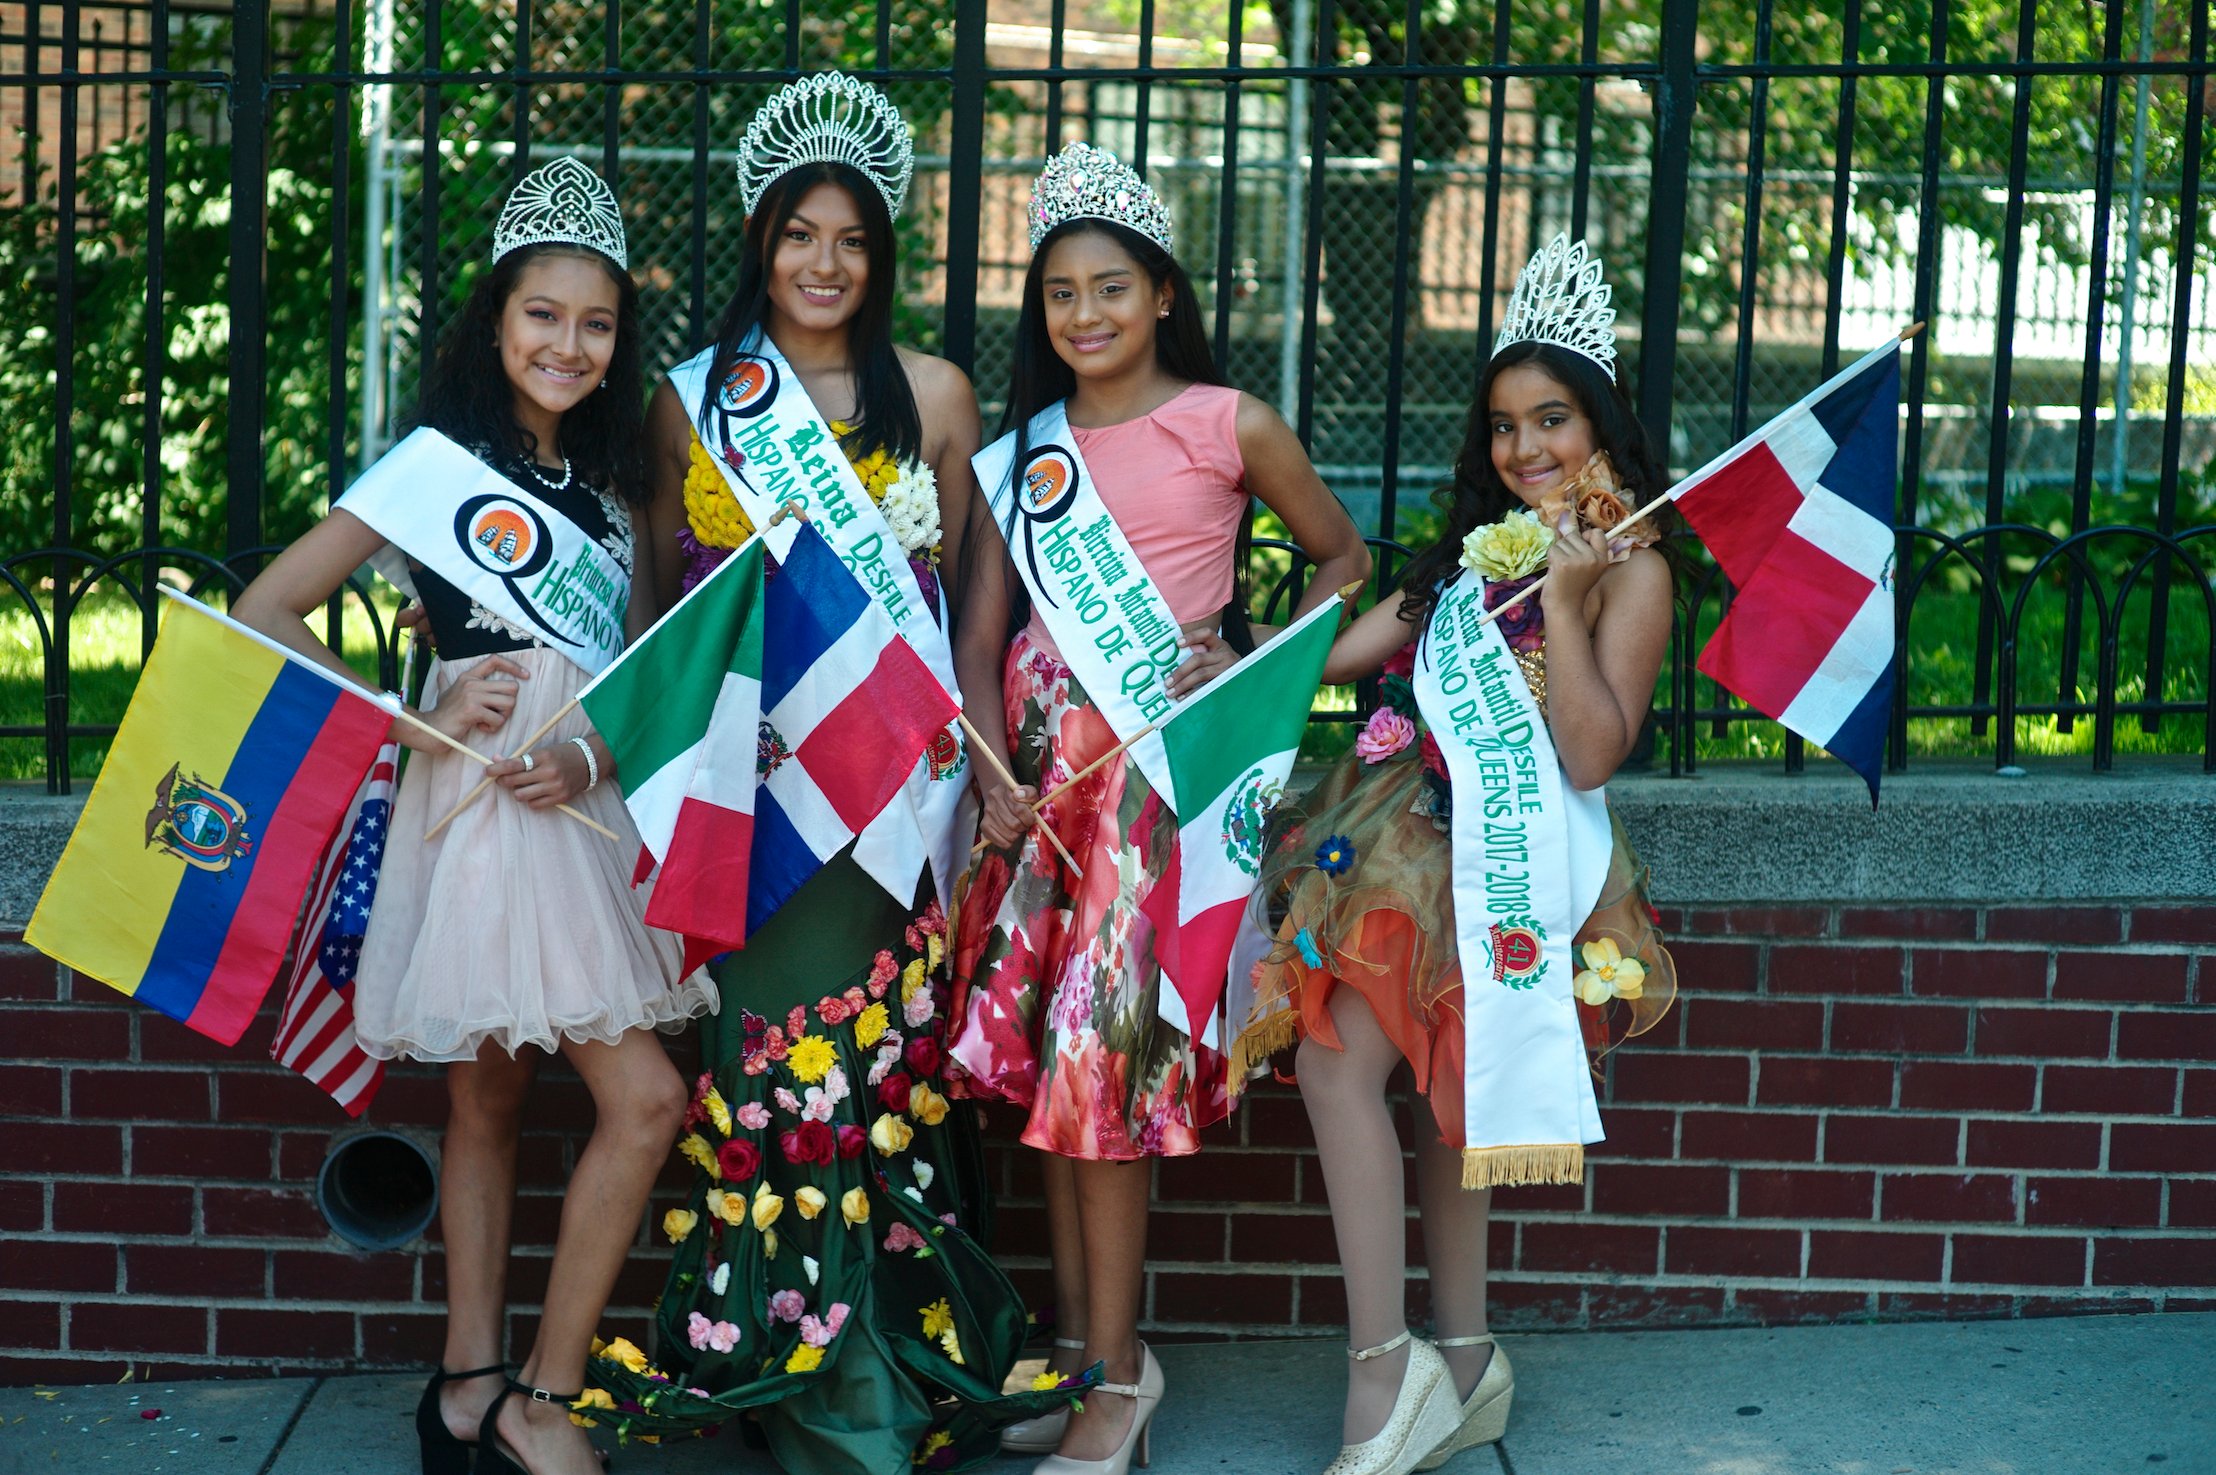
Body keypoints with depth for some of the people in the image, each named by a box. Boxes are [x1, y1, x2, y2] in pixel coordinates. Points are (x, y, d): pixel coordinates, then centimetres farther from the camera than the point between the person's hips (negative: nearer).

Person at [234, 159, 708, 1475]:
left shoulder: (607, 489, 15)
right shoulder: (439, 463, -5)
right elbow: (263, 615, -7)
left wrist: (590, 759, -10)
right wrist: (415, 722, -13)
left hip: (584, 810, 7)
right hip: (482, 808, -7)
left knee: (492, 1098, 12)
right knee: (644, 1097, -11)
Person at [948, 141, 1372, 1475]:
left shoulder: (1226, 424, 1)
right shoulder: (1021, 451, 13)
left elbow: (1343, 555, 10)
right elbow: (983, 634, 10)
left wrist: (1254, 664, -5)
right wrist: (993, 773, -6)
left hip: (1167, 757, -5)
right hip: (1044, 761, 5)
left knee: (1103, 1044, -10)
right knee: (1044, 1048, 4)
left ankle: (1118, 1368, -1)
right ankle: (1077, 1343, 14)